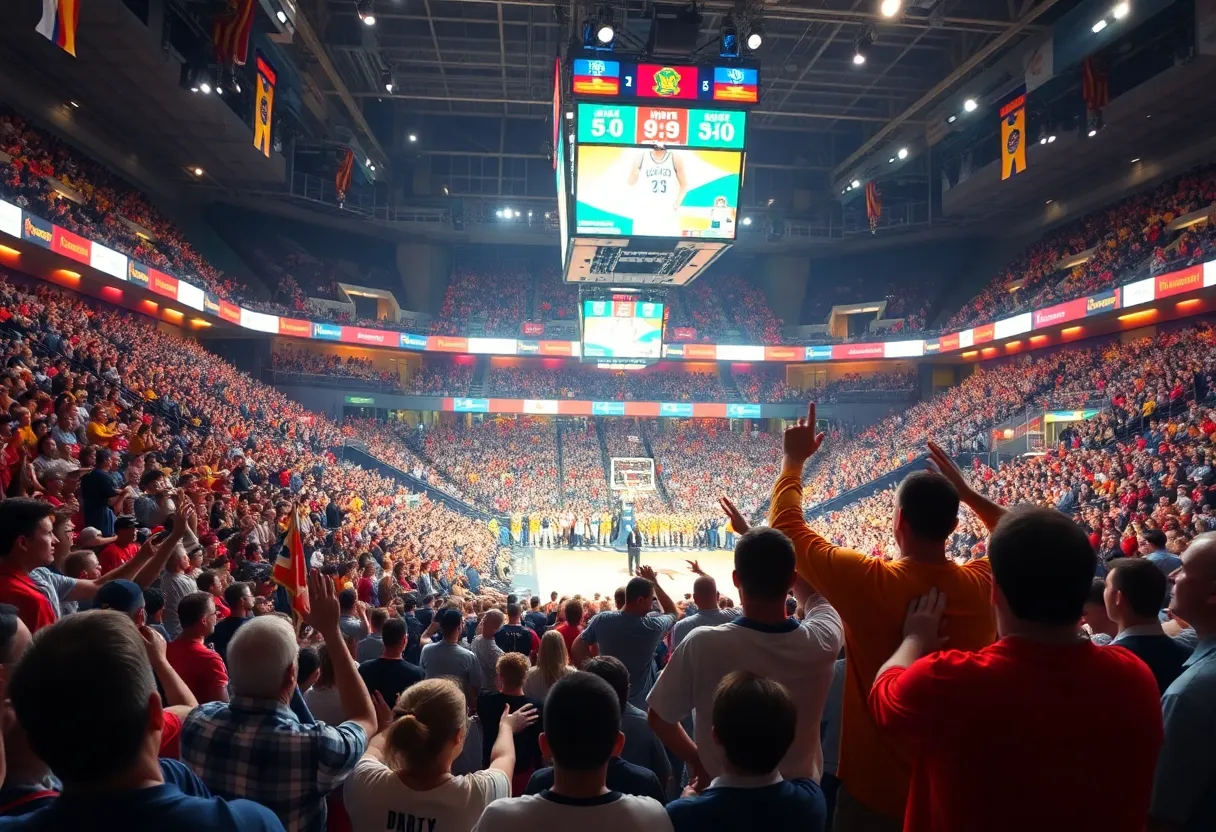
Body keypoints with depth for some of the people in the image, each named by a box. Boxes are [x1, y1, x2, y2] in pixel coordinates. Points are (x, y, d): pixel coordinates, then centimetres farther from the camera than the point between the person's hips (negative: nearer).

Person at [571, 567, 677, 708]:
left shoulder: (602, 620, -15)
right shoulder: (652, 627, -18)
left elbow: (578, 646, -3)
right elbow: (673, 612, 4)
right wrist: (655, 582, 4)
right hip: (640, 703, -2)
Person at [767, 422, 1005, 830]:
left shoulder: (867, 583, -24)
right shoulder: (984, 585, -13)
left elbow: (787, 526, -9)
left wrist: (793, 459, 3)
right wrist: (968, 493, 9)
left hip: (875, 788, -4)